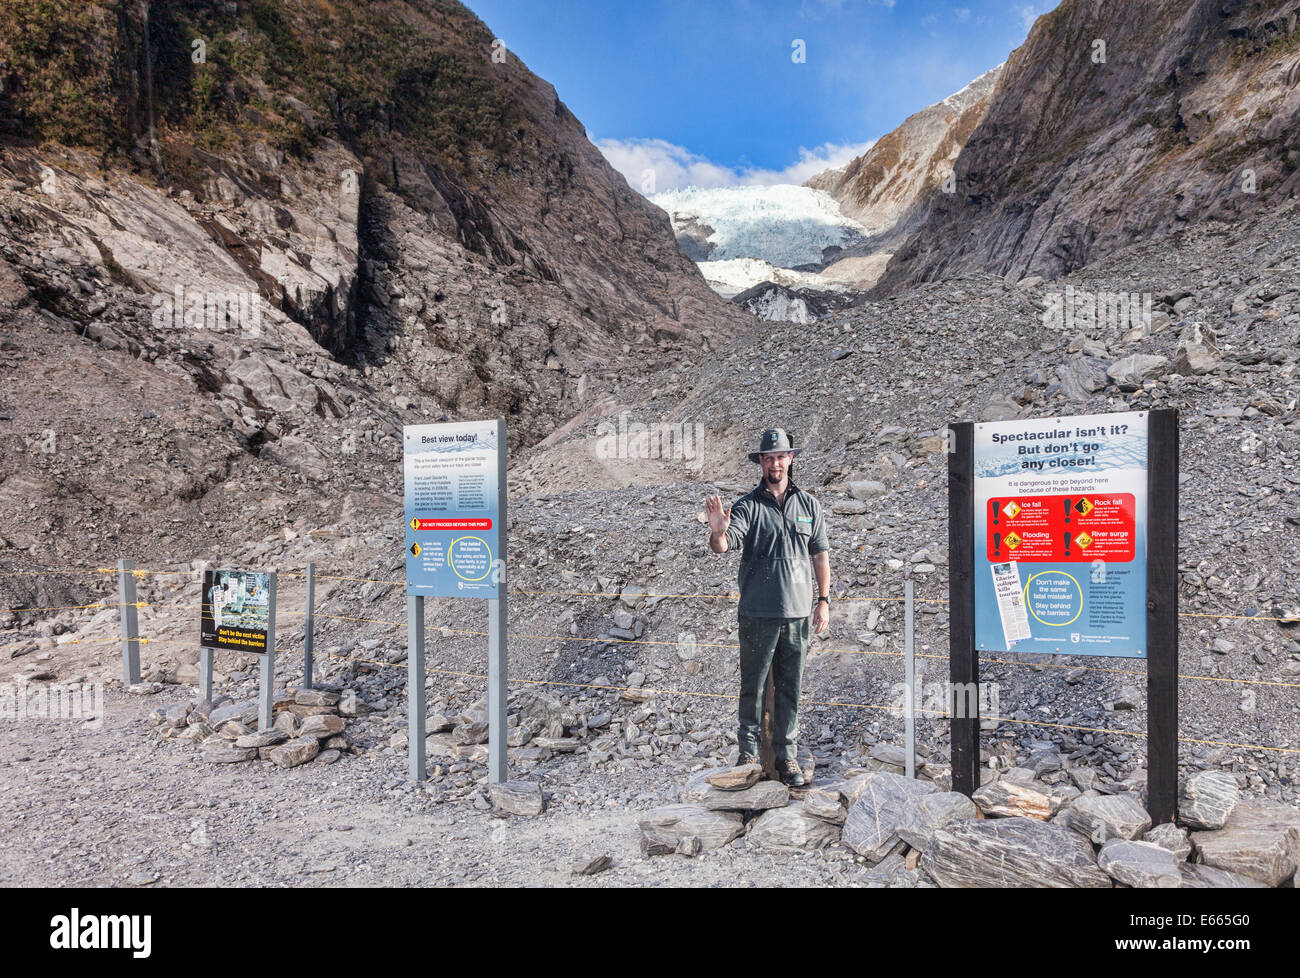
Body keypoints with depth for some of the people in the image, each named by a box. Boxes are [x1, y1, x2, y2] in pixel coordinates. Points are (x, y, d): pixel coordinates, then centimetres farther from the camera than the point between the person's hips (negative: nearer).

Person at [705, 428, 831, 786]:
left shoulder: (808, 505, 9)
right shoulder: (748, 506, -1)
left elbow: (820, 555, 13)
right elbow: (722, 546, -13)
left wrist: (823, 601, 8)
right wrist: (717, 531, -36)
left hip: (797, 612, 3)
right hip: (757, 613, -2)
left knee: (790, 688, 10)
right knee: (753, 686, 5)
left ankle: (786, 754, 22)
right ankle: (748, 751, 19)